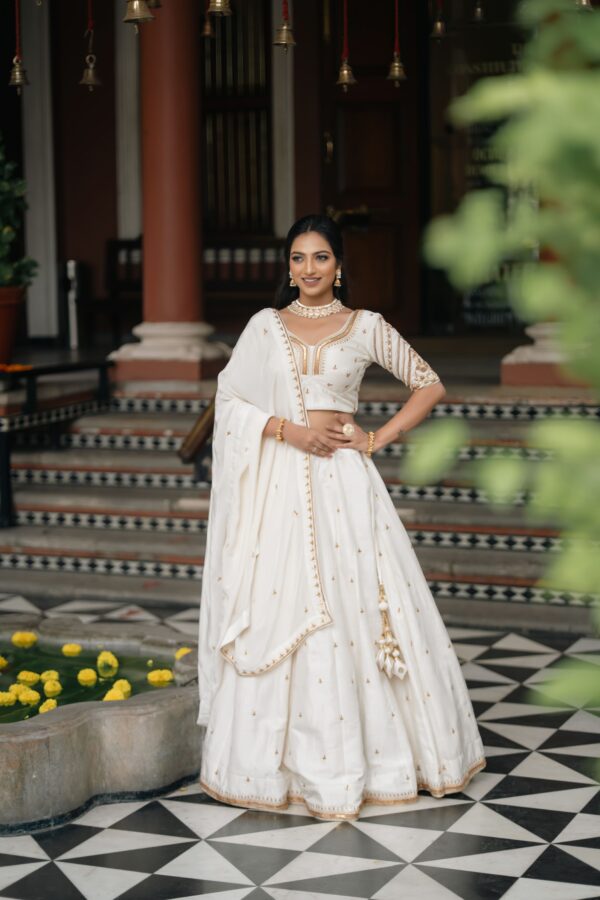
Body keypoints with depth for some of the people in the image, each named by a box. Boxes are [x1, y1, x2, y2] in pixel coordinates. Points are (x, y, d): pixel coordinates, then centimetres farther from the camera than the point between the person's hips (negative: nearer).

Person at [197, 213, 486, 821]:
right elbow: (229, 399, 6)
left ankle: (370, 753, 13)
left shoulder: (366, 327, 6)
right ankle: (280, 758, 10)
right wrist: (287, 429, -8)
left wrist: (378, 439, 1)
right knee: (277, 608, -1)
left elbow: (430, 386, 10)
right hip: (278, 480, 1)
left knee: (352, 610, -2)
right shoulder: (265, 326, 9)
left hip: (341, 480, -1)